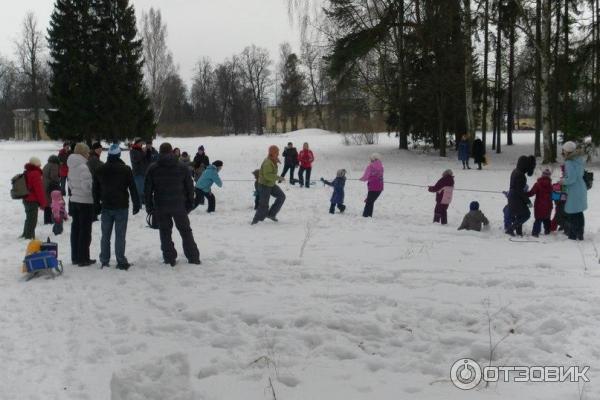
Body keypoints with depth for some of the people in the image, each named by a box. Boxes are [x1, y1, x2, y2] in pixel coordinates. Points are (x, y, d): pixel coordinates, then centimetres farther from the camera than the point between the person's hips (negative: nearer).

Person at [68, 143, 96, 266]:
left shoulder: (72, 166, 8)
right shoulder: (83, 167, -19)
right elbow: (86, 185, -23)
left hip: (74, 200, 8)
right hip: (85, 202, -8)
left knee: (75, 229, 13)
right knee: (85, 231, 0)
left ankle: (75, 257, 20)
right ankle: (83, 258, 4)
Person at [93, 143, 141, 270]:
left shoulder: (100, 170, 5)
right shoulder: (126, 169, -6)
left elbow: (95, 189, 11)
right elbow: (133, 188, -4)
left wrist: (97, 205, 19)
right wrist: (136, 204, 3)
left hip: (106, 207, 3)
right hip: (121, 207, -3)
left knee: (105, 235, 9)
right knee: (120, 235, -2)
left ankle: (104, 261, 12)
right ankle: (121, 262, -3)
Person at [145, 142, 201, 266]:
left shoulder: (153, 169, -3)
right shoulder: (182, 167, 0)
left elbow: (148, 189, -1)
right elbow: (190, 187, 3)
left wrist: (149, 206, 7)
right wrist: (190, 204, 11)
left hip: (161, 207, -1)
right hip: (179, 205, 1)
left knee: (165, 233, 9)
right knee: (186, 231, 11)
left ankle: (169, 259, 9)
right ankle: (193, 258, 13)